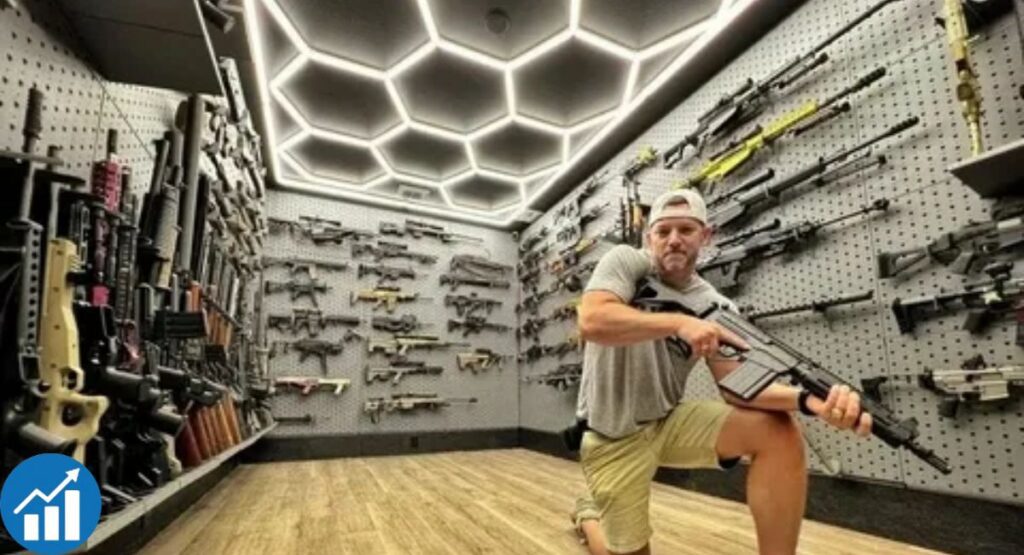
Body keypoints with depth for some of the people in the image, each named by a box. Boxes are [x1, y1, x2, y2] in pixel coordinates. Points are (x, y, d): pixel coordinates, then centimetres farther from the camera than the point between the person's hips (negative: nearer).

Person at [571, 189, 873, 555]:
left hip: (669, 422, 3)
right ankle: (588, 515, 39)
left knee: (778, 433, -18)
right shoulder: (625, 261, -13)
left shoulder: (716, 307, -4)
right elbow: (591, 321, -31)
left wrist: (810, 401, -33)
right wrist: (679, 322, -38)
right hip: (613, 437, -3)